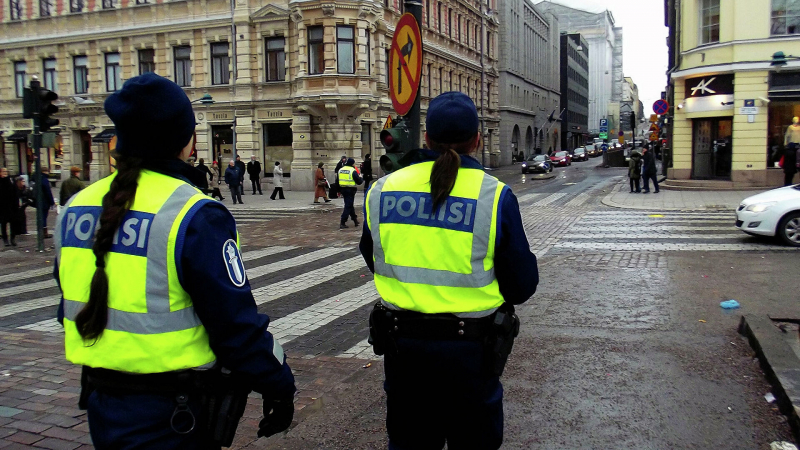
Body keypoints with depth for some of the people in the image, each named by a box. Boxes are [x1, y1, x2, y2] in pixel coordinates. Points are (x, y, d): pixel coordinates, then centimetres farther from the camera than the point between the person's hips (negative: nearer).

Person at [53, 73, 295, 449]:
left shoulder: (77, 206, 4)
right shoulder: (193, 216, -19)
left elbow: (74, 306, 15)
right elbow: (236, 322, -19)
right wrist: (278, 387, -6)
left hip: (102, 404, 7)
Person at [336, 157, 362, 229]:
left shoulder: (340, 170, 10)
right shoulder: (353, 171, -10)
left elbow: (337, 181, 13)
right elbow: (359, 181, -9)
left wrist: (339, 191, 19)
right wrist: (361, 178, 13)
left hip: (343, 189, 7)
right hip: (350, 190, -7)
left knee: (349, 205, 19)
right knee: (348, 206, -3)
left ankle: (355, 219, 28)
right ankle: (342, 223, -8)